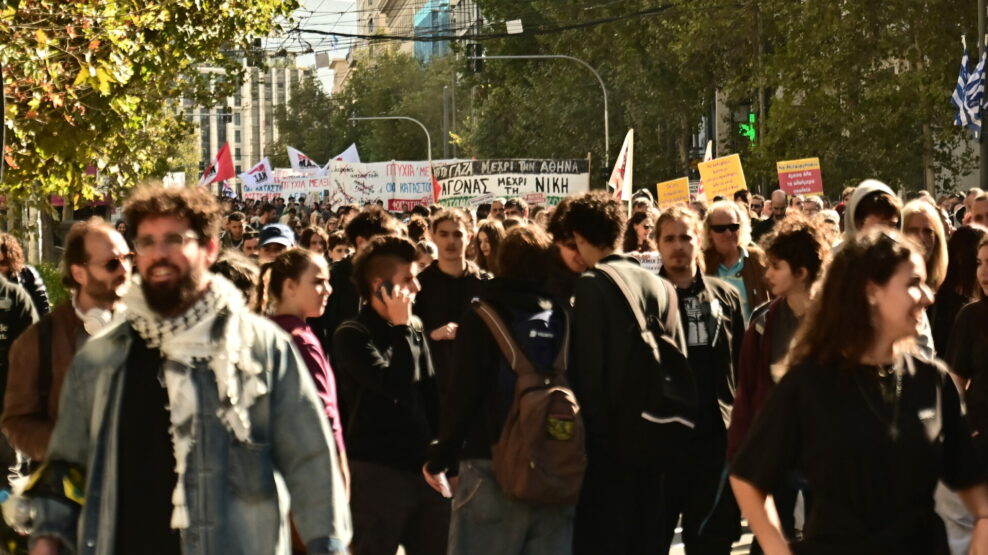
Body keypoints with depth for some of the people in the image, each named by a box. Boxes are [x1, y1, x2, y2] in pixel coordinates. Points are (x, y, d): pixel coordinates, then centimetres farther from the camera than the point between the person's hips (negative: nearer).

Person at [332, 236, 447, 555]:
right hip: (377, 474, -6)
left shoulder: (414, 328, 11)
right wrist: (400, 327, -12)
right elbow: (396, 385, -20)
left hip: (424, 468, 6)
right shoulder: (352, 336, -8)